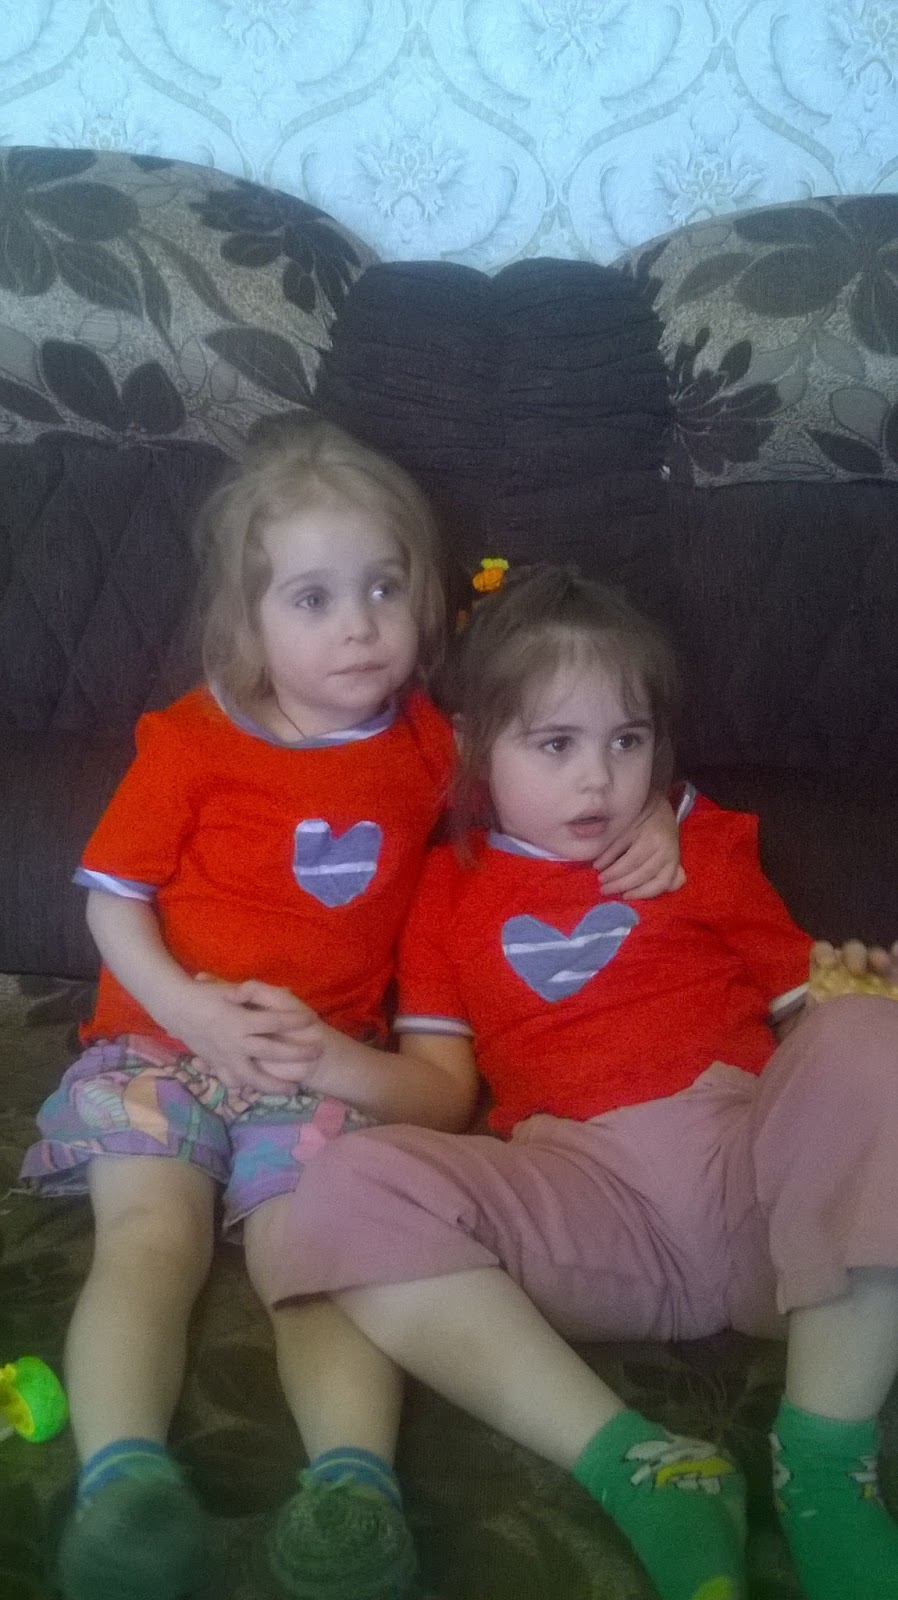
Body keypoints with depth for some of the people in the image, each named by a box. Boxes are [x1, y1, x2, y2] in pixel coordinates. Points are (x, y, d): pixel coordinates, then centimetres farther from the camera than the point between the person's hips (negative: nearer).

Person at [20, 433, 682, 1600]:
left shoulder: (432, 746, 10)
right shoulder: (192, 741, 1)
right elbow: (112, 898, 3)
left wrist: (644, 818, 4)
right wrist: (191, 1009, -14)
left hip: (325, 1063, 1)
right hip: (161, 1042, 0)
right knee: (152, 1233, -24)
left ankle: (354, 1479, -40)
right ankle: (124, 1476, -38)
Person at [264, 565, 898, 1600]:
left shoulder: (703, 844, 22)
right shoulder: (451, 885, 19)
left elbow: (798, 1012, 18)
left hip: (756, 1166, 1)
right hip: (584, 1197, 0)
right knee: (351, 1185, -25)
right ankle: (640, 1470, -29)